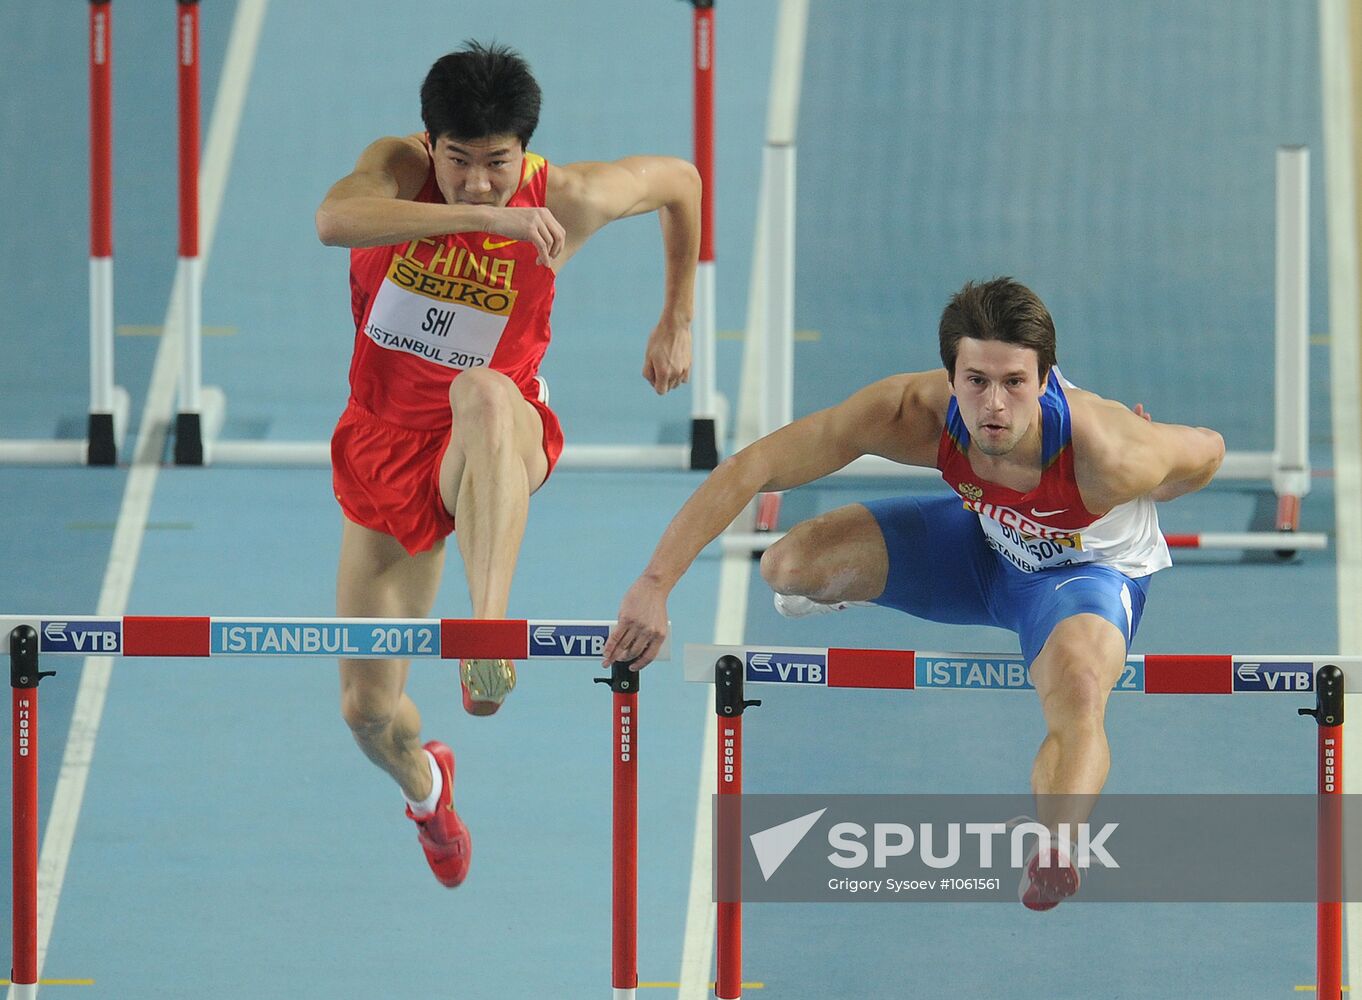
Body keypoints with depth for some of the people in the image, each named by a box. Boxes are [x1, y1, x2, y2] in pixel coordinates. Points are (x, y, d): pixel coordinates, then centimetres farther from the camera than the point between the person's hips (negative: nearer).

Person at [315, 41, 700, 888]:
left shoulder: (566, 200, -14)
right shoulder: (398, 168, -15)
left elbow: (679, 182, 7)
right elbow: (334, 220, -40)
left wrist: (678, 323, 12)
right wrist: (480, 216, -47)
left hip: (494, 439, -2)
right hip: (387, 445, 3)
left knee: (481, 392, -43)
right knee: (368, 711, 7)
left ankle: (489, 625, -55)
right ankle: (425, 785, 46)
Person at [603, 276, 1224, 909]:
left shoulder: (1107, 456, -41)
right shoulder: (913, 414, -35)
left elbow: (1208, 452, -18)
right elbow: (747, 468, -32)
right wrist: (656, 583, -39)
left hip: (1092, 567, -4)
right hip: (987, 539, 4)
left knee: (1080, 690, -37)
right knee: (789, 565, -7)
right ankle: (842, 590, 31)